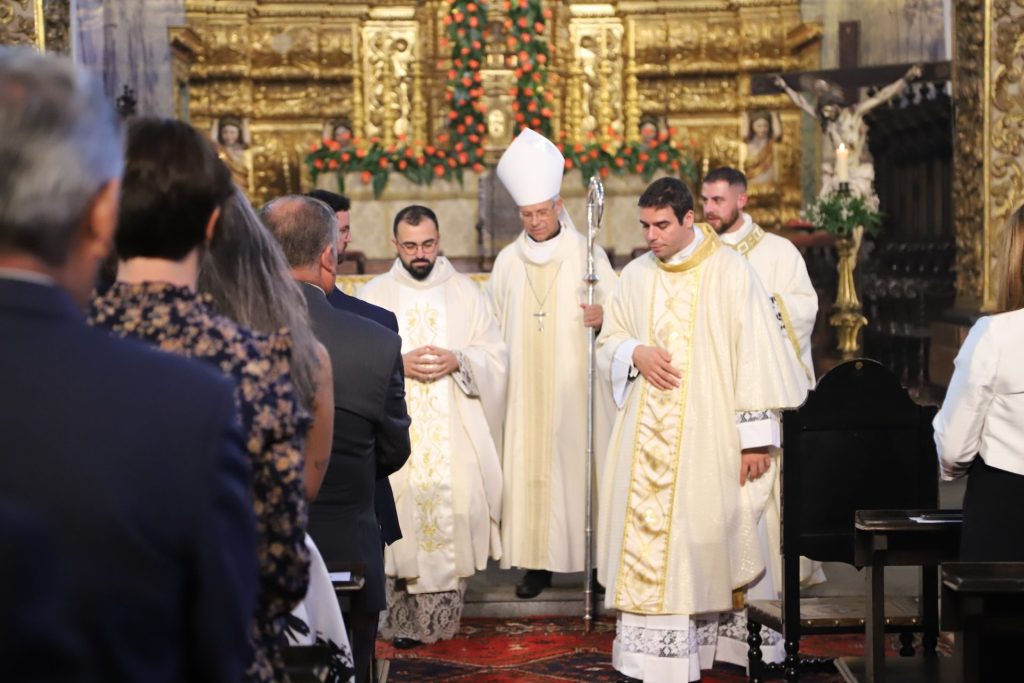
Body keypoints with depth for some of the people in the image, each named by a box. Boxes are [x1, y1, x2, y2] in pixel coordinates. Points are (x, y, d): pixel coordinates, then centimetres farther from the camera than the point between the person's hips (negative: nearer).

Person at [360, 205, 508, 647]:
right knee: (403, 512, -8)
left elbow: (495, 355, 8)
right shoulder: (374, 295, 8)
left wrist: (457, 360, -10)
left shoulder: (466, 292, 11)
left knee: (456, 508, -6)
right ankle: (403, 616, 1)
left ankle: (443, 615, 4)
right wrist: (400, 364, -12)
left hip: (455, 430, 1)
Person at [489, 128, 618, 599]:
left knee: (580, 463, -3)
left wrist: (604, 315, -19)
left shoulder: (588, 254, 1)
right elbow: (494, 328, 16)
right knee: (528, 467, -1)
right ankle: (537, 561, 5)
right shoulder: (508, 262, 10)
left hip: (575, 383, -2)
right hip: (526, 387, 3)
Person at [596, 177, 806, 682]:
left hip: (705, 436, -4)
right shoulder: (636, 275, 9)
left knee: (695, 538, -3)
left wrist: (756, 436, -8)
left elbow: (754, 355, -5)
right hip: (645, 434, 4)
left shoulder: (730, 272, -4)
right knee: (642, 535, 0)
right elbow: (607, 343, 18)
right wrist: (636, 353, -6)